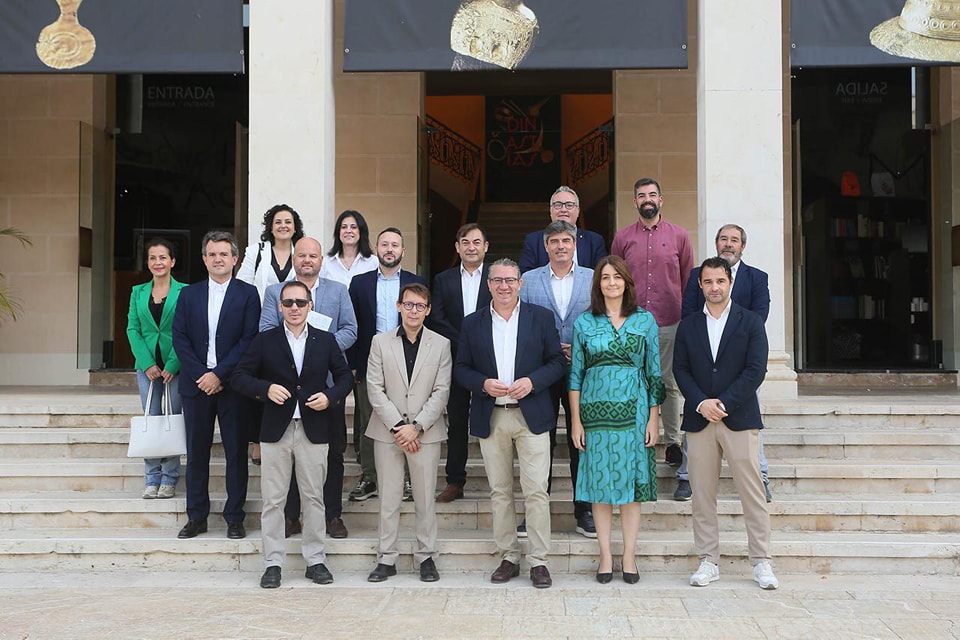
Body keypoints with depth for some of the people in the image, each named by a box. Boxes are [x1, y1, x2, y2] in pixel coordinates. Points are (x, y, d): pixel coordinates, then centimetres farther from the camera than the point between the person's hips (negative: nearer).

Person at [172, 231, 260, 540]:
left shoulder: (248, 293, 1)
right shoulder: (189, 294, 10)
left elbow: (249, 340, -7)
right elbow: (179, 338, 4)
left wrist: (219, 374, -13)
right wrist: (201, 375, -8)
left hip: (232, 385, -3)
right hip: (196, 384, 3)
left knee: (236, 452, 3)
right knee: (196, 452, 7)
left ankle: (234, 517, 11)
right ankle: (196, 517, 17)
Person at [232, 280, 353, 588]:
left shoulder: (326, 341, 7)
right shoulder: (265, 341, 3)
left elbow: (345, 376, 12)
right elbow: (240, 377, 2)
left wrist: (331, 396, -8)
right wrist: (266, 389, -16)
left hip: (314, 429, 1)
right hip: (276, 430, 0)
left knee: (314, 497, 7)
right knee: (273, 500, 3)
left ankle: (315, 560, 17)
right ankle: (273, 563, 11)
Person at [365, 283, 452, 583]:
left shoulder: (441, 344, 4)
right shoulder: (380, 342, 5)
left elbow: (441, 392, -2)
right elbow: (375, 389, -1)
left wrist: (416, 426, -11)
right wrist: (397, 426, -10)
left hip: (425, 432, 0)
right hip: (387, 431, 0)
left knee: (425, 497, 4)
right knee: (388, 497, 4)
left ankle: (426, 556, 15)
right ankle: (386, 558, 13)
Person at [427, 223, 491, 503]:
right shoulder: (443, 280, 10)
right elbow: (437, 320, 1)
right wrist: (463, 343, -10)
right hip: (456, 361, 2)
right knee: (456, 423, 7)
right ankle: (454, 482, 14)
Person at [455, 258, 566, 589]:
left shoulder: (541, 317, 4)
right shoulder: (472, 323, 8)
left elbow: (558, 362, 4)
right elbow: (461, 369, 8)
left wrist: (532, 382, -13)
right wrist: (483, 384, -11)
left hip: (532, 415, -2)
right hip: (490, 419, 2)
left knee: (536, 491, -4)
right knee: (499, 492, 8)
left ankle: (538, 561, 5)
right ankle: (508, 557, 18)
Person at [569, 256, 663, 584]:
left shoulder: (645, 320, 5)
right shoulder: (584, 322, 5)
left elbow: (654, 372, 5)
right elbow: (575, 374, 5)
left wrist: (654, 418, 0)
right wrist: (576, 420, 0)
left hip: (634, 410, 0)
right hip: (596, 410, 0)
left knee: (632, 481, 3)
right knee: (600, 483, 4)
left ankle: (629, 557, 13)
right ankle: (605, 556, 13)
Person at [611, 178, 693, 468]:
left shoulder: (679, 236, 7)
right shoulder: (622, 238, 8)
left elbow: (688, 281, 9)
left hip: (670, 324, 0)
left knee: (670, 384, 5)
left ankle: (672, 442, 15)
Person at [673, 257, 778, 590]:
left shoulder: (751, 322, 4)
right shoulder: (688, 325, 12)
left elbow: (756, 370, -4)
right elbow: (680, 369, 6)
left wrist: (723, 403, -12)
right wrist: (701, 403, -10)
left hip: (739, 419, -2)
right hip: (699, 420, 2)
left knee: (753, 494, -1)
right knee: (702, 495, 4)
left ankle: (761, 562, 8)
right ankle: (709, 561, 12)